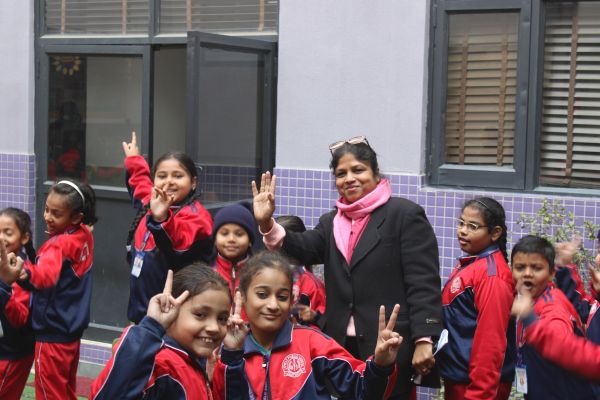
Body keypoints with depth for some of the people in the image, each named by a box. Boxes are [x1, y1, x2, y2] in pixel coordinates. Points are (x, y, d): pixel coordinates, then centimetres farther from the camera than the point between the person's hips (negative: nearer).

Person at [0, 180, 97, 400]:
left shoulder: (60, 244, -23)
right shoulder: (84, 236, 0)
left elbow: (46, 274, -45)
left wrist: (21, 274, -62)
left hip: (52, 334, -9)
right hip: (71, 332, 9)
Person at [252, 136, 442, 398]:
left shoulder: (405, 215, -3)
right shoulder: (331, 222, 16)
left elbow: (424, 284, -9)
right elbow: (303, 249, -3)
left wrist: (424, 341, -17)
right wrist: (267, 224, -19)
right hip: (340, 346, 6)